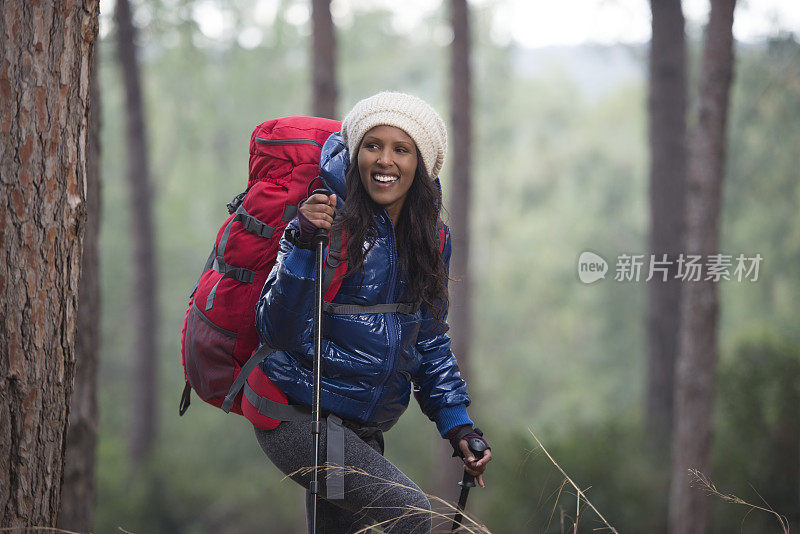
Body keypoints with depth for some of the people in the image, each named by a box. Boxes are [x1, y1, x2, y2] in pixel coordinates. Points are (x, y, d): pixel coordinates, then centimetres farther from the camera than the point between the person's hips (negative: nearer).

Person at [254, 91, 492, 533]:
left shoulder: (431, 240, 6)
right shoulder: (331, 223, -13)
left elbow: (431, 342, 17)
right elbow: (276, 330, -21)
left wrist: (458, 428, 10)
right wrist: (304, 244, -32)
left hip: (363, 431, 7)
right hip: (297, 415, -7)